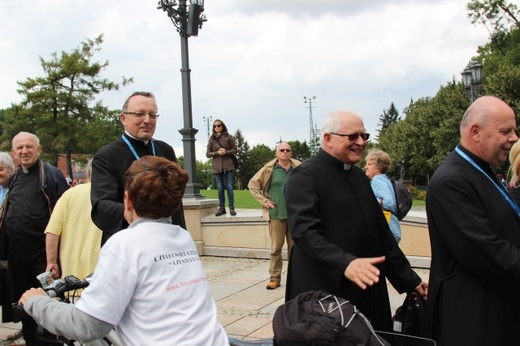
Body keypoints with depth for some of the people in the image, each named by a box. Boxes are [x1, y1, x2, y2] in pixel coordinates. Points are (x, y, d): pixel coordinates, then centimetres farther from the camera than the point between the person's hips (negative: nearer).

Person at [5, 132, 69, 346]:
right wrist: (7, 245, 15)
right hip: (16, 250, 7)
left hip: (42, 248, -7)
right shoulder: (13, 178, 12)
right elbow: (8, 213, 20)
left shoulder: (52, 174, -8)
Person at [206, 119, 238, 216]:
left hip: (228, 165, -2)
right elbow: (207, 154, 6)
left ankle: (231, 207, 4)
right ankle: (221, 208, 13)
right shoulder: (211, 139, 8)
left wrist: (226, 152, -14)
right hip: (217, 166, 2)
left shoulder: (228, 137, 3)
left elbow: (235, 149, 4)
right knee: (220, 188, 5)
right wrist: (217, 152, -11)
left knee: (229, 187, -2)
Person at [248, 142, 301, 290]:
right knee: (276, 248, 2)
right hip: (276, 215, -2)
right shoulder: (269, 169, -3)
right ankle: (274, 278, 13)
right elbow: (253, 184, 3)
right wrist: (264, 201, -2)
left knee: (294, 247, 11)